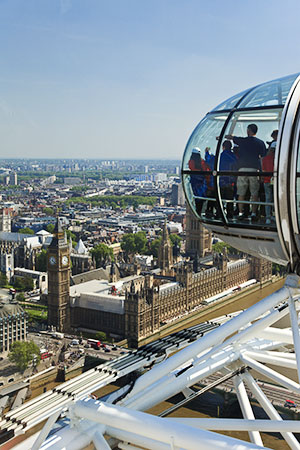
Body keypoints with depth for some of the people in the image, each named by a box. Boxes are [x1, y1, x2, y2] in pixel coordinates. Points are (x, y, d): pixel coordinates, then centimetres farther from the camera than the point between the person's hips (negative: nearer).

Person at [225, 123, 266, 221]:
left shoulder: (242, 140, 4)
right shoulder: (260, 142, 6)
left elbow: (230, 137, 20)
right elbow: (264, 155, 7)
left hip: (242, 168, 0)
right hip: (254, 169, 0)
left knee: (241, 194, 6)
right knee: (254, 194, 2)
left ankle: (241, 213, 5)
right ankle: (253, 214, -2)